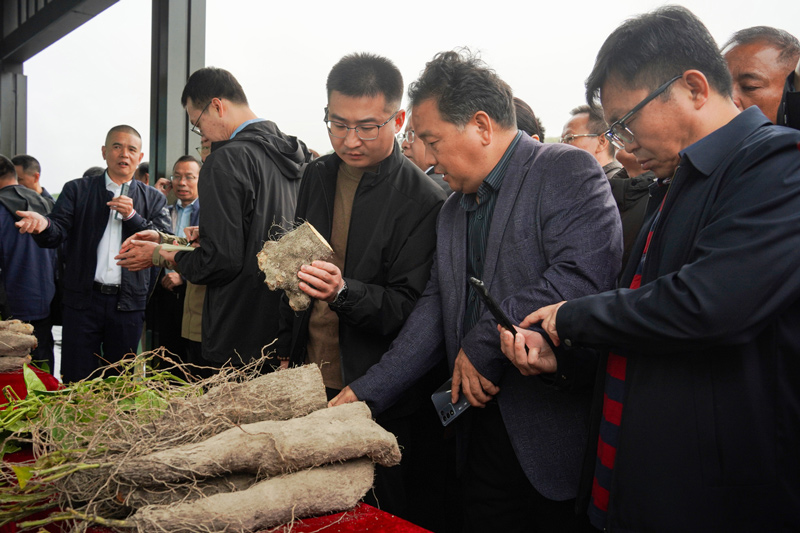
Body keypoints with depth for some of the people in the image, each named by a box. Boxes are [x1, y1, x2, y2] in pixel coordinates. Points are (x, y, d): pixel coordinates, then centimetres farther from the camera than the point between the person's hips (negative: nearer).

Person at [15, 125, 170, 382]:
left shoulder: (153, 199, 10)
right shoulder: (77, 190, 8)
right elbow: (57, 234, -3)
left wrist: (132, 216, -14)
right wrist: (43, 225, -26)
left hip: (128, 302, 1)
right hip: (83, 299, 0)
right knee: (76, 383, 2)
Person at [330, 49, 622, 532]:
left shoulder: (568, 171, -9)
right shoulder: (454, 210, 16)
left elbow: (583, 275, -24)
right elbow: (434, 311, 13)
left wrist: (482, 344, -16)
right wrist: (368, 392, 4)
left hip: (560, 427, -6)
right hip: (483, 431, 7)